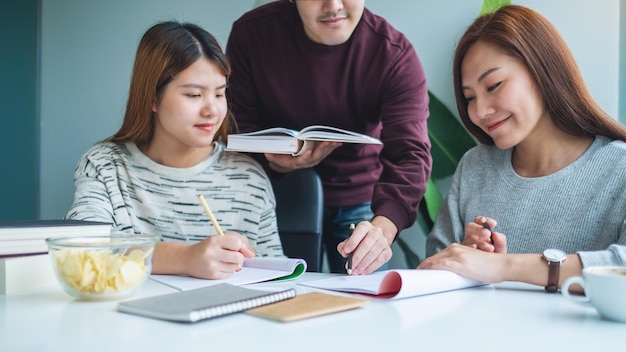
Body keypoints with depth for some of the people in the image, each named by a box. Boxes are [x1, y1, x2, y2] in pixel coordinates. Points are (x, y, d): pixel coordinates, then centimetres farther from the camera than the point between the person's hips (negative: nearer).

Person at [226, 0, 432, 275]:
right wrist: (274, 163, -32)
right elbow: (237, 126, -9)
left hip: (359, 203, 0)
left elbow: (410, 154, -30)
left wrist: (382, 228, -49)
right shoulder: (251, 33, -14)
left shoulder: (395, 54, -20)